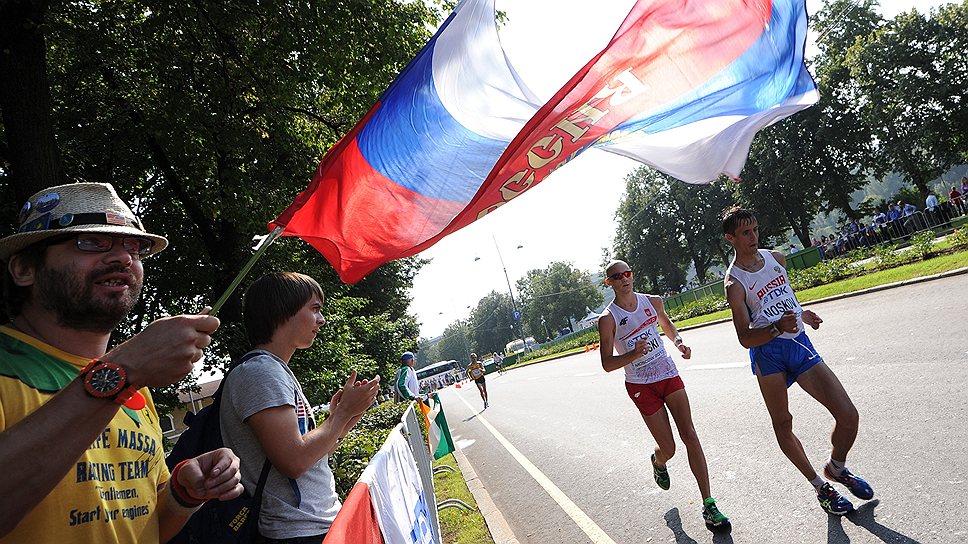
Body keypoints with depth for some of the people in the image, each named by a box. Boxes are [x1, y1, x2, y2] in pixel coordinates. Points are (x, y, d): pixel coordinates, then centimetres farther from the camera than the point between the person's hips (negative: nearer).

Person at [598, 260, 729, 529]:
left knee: (689, 434, -6)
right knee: (668, 449, 0)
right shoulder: (608, 319, -12)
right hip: (641, 386, -3)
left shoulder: (652, 301, 1)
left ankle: (708, 505, 0)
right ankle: (658, 462, 41)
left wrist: (679, 342, 4)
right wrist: (634, 354, -28)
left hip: (669, 375, 4)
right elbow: (607, 364, -11)